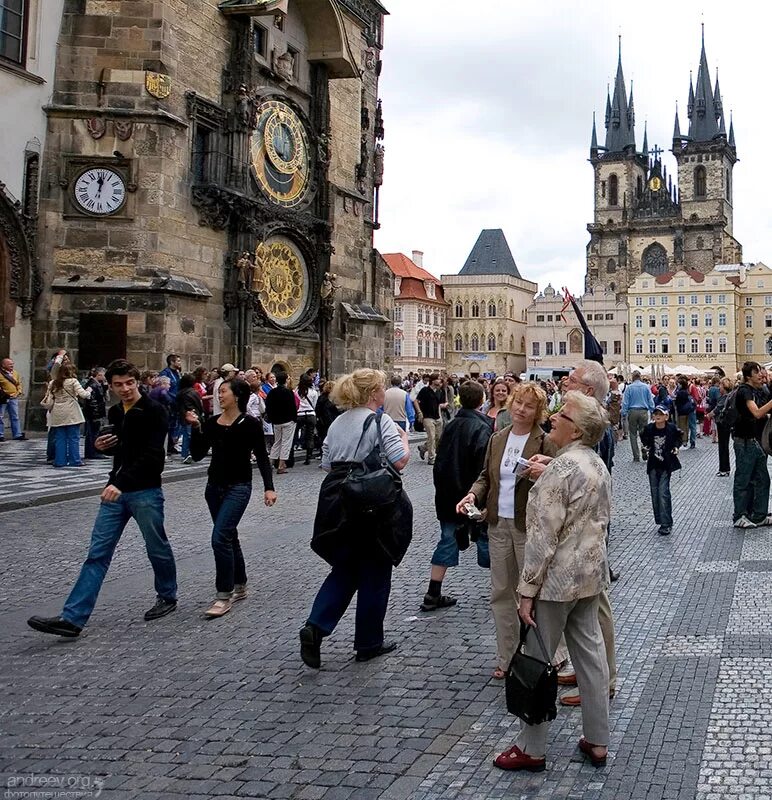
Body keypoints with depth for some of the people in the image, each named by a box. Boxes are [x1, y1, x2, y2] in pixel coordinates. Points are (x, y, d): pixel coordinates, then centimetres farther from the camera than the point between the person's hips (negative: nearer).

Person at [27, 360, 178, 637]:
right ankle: (72, 618, -3)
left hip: (146, 492, -6)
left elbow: (151, 455, -22)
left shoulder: (154, 411, -12)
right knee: (98, 552, 1)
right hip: (116, 490, 7)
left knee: (157, 548, 10)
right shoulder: (115, 413, 11)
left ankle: (168, 597, 34)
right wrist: (104, 445, 1)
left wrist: (122, 483, -31)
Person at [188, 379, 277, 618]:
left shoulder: (250, 424, -9)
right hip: (214, 486, 6)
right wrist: (195, 428, -9)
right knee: (229, 537, 16)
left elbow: (262, 457, -7)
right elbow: (197, 455, 2)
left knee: (220, 537, -16)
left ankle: (224, 595, -7)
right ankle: (239, 586, 30)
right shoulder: (212, 423, 5)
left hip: (238, 487, -6)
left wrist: (269, 487, -15)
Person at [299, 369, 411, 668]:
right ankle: (368, 643, 18)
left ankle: (315, 627, -3)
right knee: (374, 574, 8)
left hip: (337, 503, 6)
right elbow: (399, 461, -16)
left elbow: (326, 463, 13)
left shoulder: (338, 422, 11)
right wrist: (404, 438, 1)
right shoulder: (380, 421, -10)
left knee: (344, 569, 16)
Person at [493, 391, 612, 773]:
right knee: (590, 654, 14)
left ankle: (531, 749, 13)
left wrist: (527, 591, -17)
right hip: (591, 575, 9)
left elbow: (543, 537, -21)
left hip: (557, 579, -9)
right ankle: (598, 742, 22)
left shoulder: (561, 469, -20)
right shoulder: (599, 465, 9)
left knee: (537, 660, 3)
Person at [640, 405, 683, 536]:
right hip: (653, 466, 3)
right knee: (655, 493, 7)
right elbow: (644, 438, 16)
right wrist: (646, 446, 0)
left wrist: (676, 447, -3)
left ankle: (666, 524, -6)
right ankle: (661, 521, 18)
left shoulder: (671, 428, -9)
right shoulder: (649, 428, -4)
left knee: (663, 493, -11)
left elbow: (678, 437, 11)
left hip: (666, 466, -3)